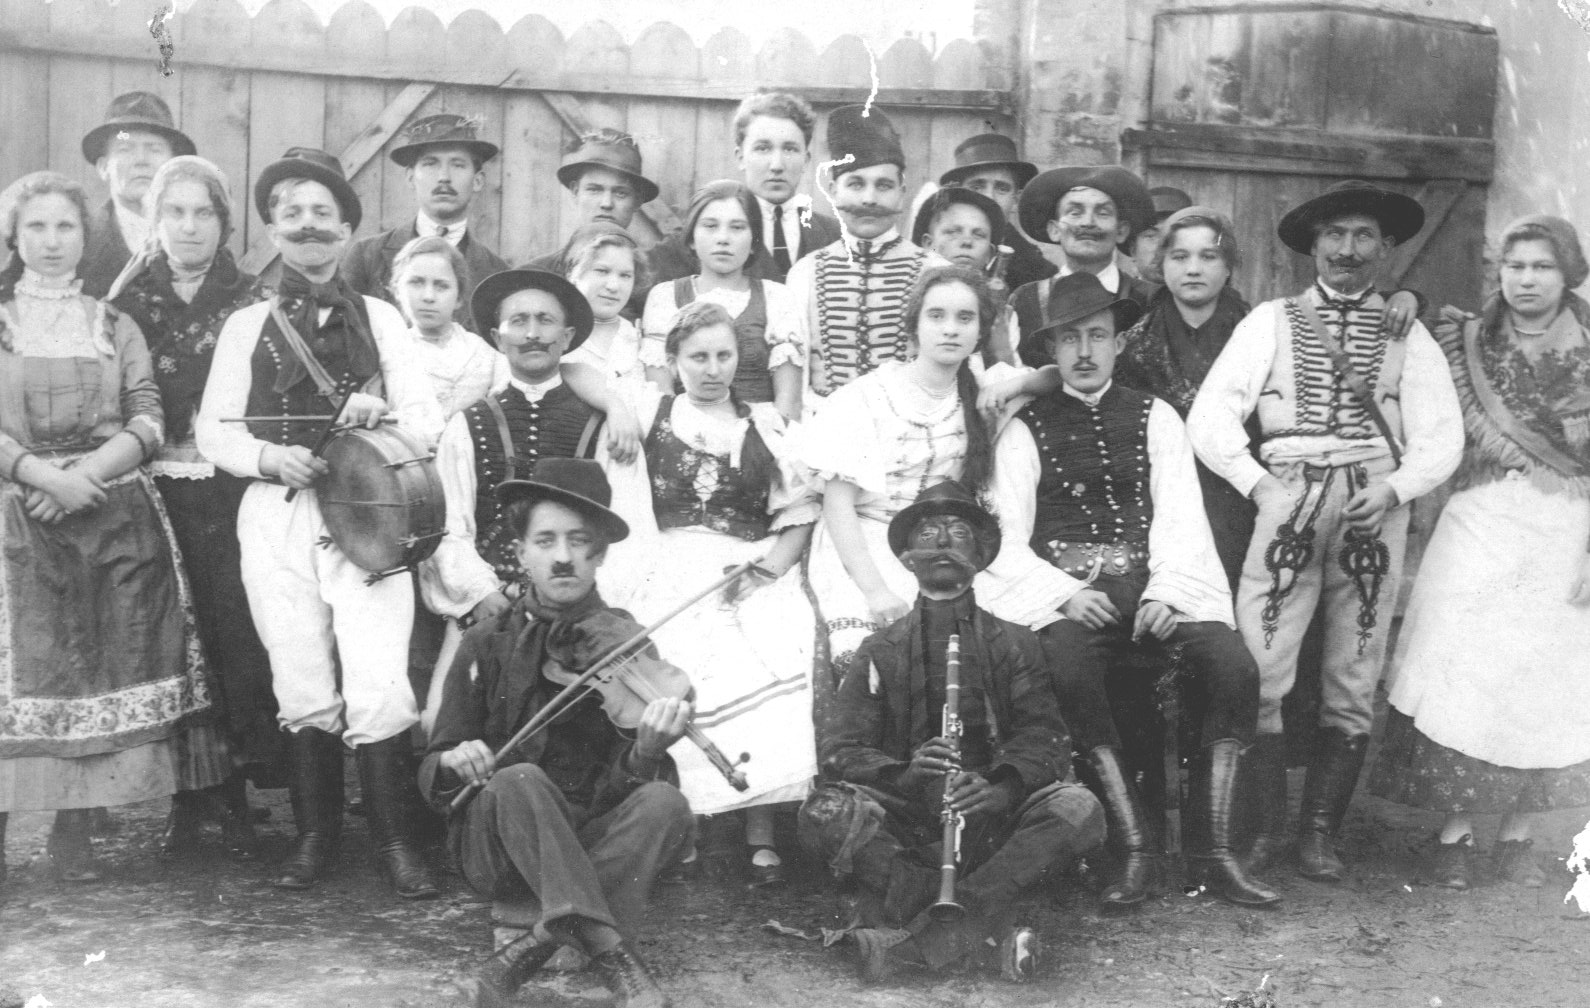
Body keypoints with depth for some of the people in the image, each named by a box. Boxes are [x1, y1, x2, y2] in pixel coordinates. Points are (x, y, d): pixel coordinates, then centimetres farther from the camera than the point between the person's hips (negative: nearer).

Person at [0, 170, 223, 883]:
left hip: (116, 515, 1)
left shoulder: (116, 328, 14)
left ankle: (73, 829, 5)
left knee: (109, 659, -2)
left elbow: (149, 422, 4)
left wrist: (90, 473, -11)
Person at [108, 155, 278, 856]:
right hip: (154, 491, 1)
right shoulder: (130, 300, 10)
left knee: (235, 639, -4)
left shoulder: (249, 301, 6)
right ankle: (185, 793, 11)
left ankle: (233, 791, 6)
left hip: (229, 490, -1)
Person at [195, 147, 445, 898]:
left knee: (379, 686, -10)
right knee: (302, 688, 3)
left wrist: (381, 414, -14)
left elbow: (428, 422, 6)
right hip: (276, 518, 1)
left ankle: (392, 838, 4)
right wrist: (267, 456, -13)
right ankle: (315, 835, 19)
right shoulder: (248, 325, 12)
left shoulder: (379, 318, 11)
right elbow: (213, 429, 6)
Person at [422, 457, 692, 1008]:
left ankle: (527, 956, -29)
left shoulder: (624, 643, -1)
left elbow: (620, 786, -8)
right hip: (497, 847, -1)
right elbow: (432, 773, 2)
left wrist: (646, 753, -32)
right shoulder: (488, 644, 0)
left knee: (665, 803, -27)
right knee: (519, 780, -31)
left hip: (593, 845, 1)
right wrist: (455, 763, -23)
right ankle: (615, 956, -36)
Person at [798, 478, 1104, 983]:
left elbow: (1044, 737, -1)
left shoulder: (1014, 644, 10)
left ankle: (907, 936, -34)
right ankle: (990, 917, -28)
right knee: (824, 814, -29)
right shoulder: (881, 651, 9)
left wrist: (1001, 790, -24)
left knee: (1080, 810, -29)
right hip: (908, 823, -1)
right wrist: (903, 774, -23)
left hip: (992, 824, 1)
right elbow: (840, 748, -1)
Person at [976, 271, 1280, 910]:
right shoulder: (1025, 428, 12)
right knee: (1069, 673, -34)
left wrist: (1163, 592, -11)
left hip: (1155, 582, 2)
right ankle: (1135, 850, -22)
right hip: (1066, 591, -2)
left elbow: (1179, 512, 6)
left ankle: (1212, 851, -15)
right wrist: (1066, 593, -12)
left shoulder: (1155, 416, 17)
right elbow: (1005, 539, 4)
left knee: (1234, 667, -25)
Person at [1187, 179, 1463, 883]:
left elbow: (1441, 436, 6)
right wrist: (1258, 483, -8)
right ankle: (1265, 827, 4)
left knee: (1353, 686, 5)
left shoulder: (1408, 336, 14)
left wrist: (1393, 489, -10)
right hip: (1287, 503, -1)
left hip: (1374, 510, 2)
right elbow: (1210, 416, 2)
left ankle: (1319, 833, 15)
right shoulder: (1270, 320, 11)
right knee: (1256, 675, -9)